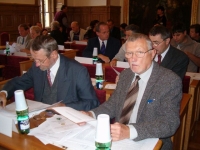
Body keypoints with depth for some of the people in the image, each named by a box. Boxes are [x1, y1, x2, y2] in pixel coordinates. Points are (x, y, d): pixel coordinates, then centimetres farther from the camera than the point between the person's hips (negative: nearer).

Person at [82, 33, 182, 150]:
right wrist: (91, 114, -6)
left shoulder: (171, 81, -13)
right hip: (119, 140, 3)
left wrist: (130, 131, -32)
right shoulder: (125, 75, 5)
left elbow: (170, 122, -20)